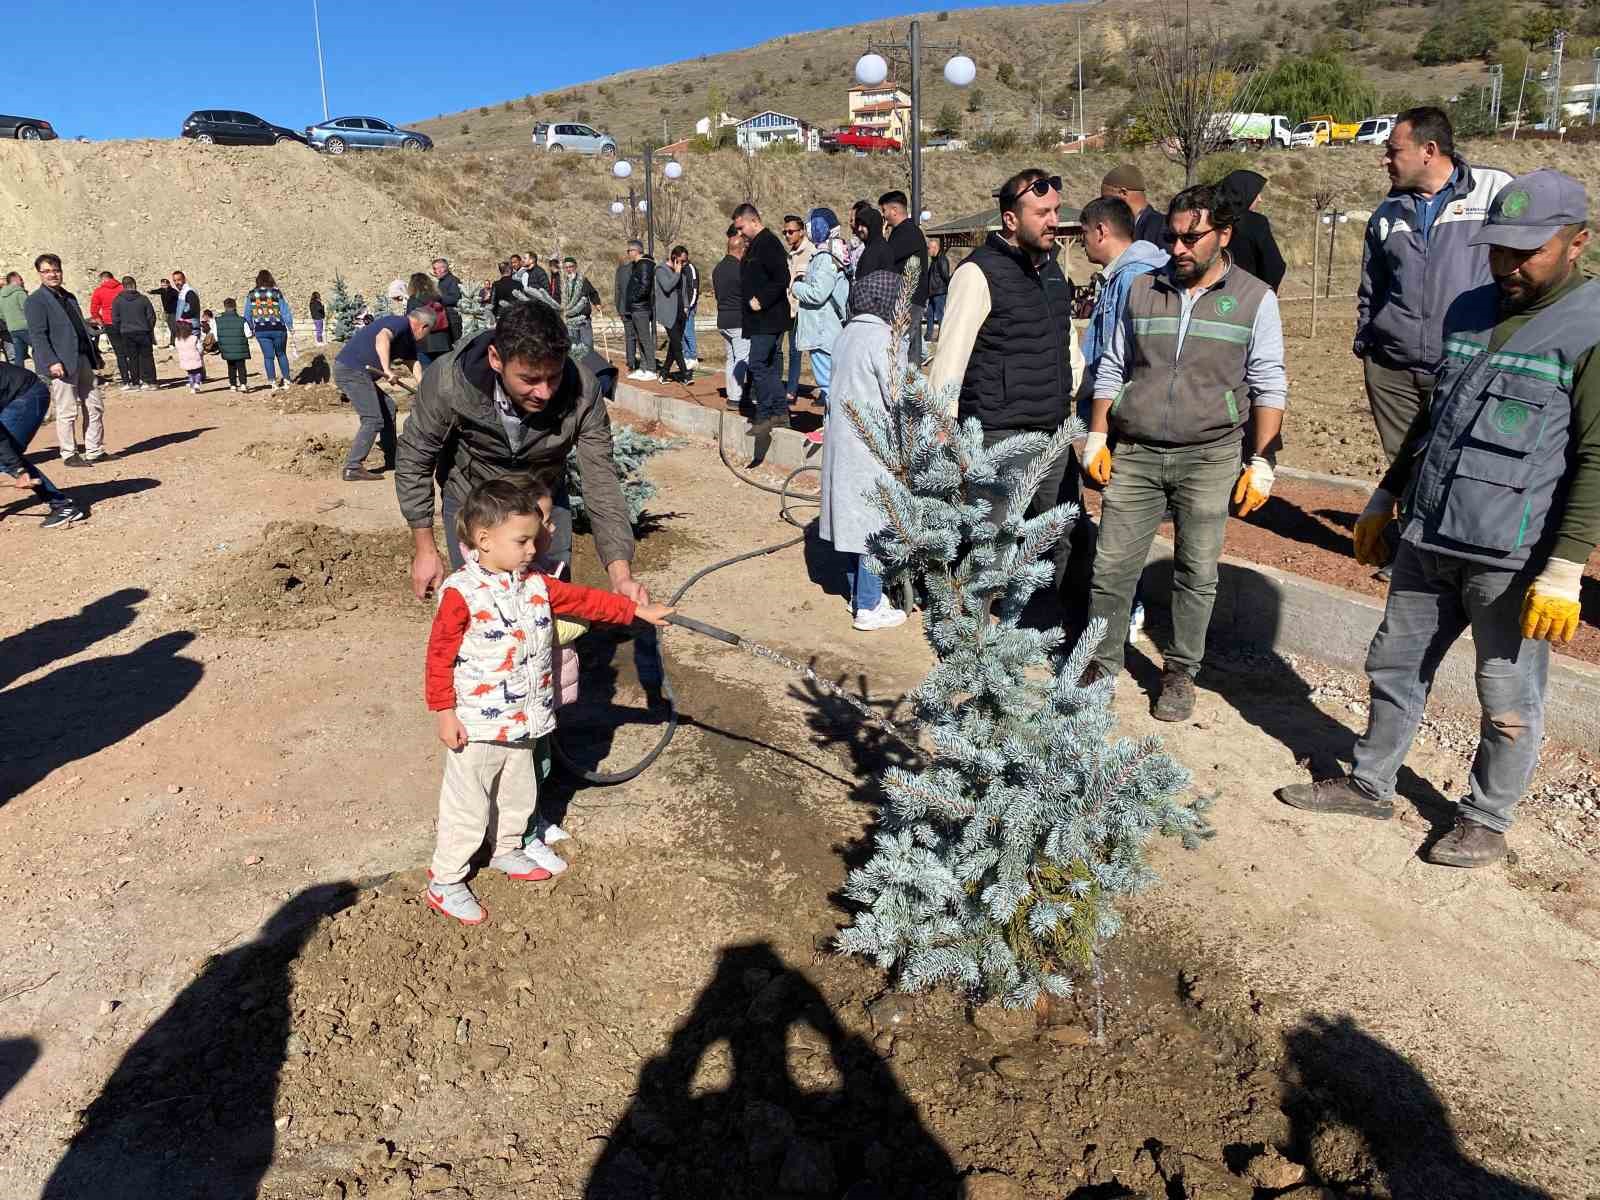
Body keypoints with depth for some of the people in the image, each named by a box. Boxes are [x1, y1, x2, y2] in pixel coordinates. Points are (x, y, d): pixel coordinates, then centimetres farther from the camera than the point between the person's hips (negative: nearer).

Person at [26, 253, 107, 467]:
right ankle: (69, 455, 6)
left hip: (83, 360, 8)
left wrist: (96, 354, 18)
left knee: (95, 408, 8)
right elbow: (37, 335, -12)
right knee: (67, 413, -3)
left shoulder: (69, 297, 18)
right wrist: (51, 362, -21)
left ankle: (95, 451, 16)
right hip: (61, 364, -7)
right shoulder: (35, 300, -5)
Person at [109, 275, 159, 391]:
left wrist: (118, 333, 13)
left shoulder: (118, 300, -1)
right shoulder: (143, 298, -2)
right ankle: (149, 381, 2)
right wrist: (149, 329, 16)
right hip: (143, 332, 0)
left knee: (132, 358, 6)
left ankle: (135, 382, 7)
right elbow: (151, 316, 2)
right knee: (147, 357, 4)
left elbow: (115, 319, 1)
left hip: (127, 333, 0)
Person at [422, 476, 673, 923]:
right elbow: (440, 656, -16)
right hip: (476, 726, -7)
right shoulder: (460, 593, -20)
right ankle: (444, 882, 22)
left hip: (522, 722, 7)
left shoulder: (536, 585, 1)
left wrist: (637, 611, 8)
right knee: (467, 806, 6)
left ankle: (507, 851, 48)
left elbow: (582, 599, 9)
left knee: (519, 794, 24)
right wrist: (444, 712, -16)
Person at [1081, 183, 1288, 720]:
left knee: (1197, 574, 5)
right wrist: (1097, 439, 8)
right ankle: (1101, 666, 15)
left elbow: (1269, 387, 2)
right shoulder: (1142, 290, 9)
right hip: (1134, 454, 2)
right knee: (1111, 567, 1)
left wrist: (1261, 464, -4)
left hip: (1209, 459, -2)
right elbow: (1111, 369, 14)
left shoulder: (1254, 298, 2)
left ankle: (1180, 673, 20)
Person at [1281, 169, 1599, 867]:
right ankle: (1370, 785, 32)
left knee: (1509, 700, 8)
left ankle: (1486, 821, 25)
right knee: (1394, 665, 16)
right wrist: (1387, 497, 20)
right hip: (1427, 539, 7)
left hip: (1513, 558, -6)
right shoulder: (1469, 311, 10)